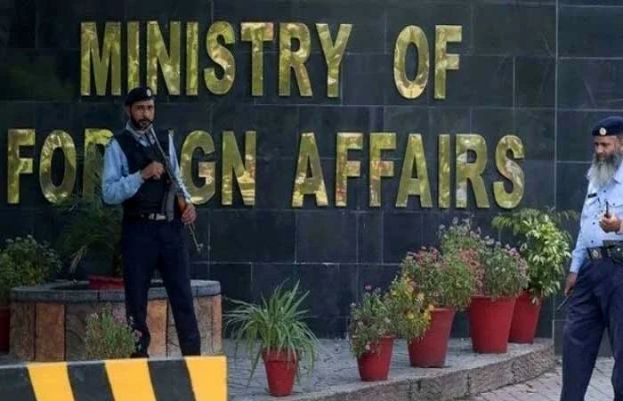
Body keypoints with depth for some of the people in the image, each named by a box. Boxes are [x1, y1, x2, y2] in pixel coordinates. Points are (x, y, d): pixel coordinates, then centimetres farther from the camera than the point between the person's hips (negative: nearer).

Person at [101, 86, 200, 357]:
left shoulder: (165, 140, 12)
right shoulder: (118, 146, -3)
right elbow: (109, 193, -11)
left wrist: (188, 203, 2)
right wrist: (142, 175, -21)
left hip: (170, 227, 4)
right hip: (139, 230, -4)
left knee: (182, 295, 2)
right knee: (136, 301, 3)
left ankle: (193, 356, 4)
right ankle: (139, 358, 9)